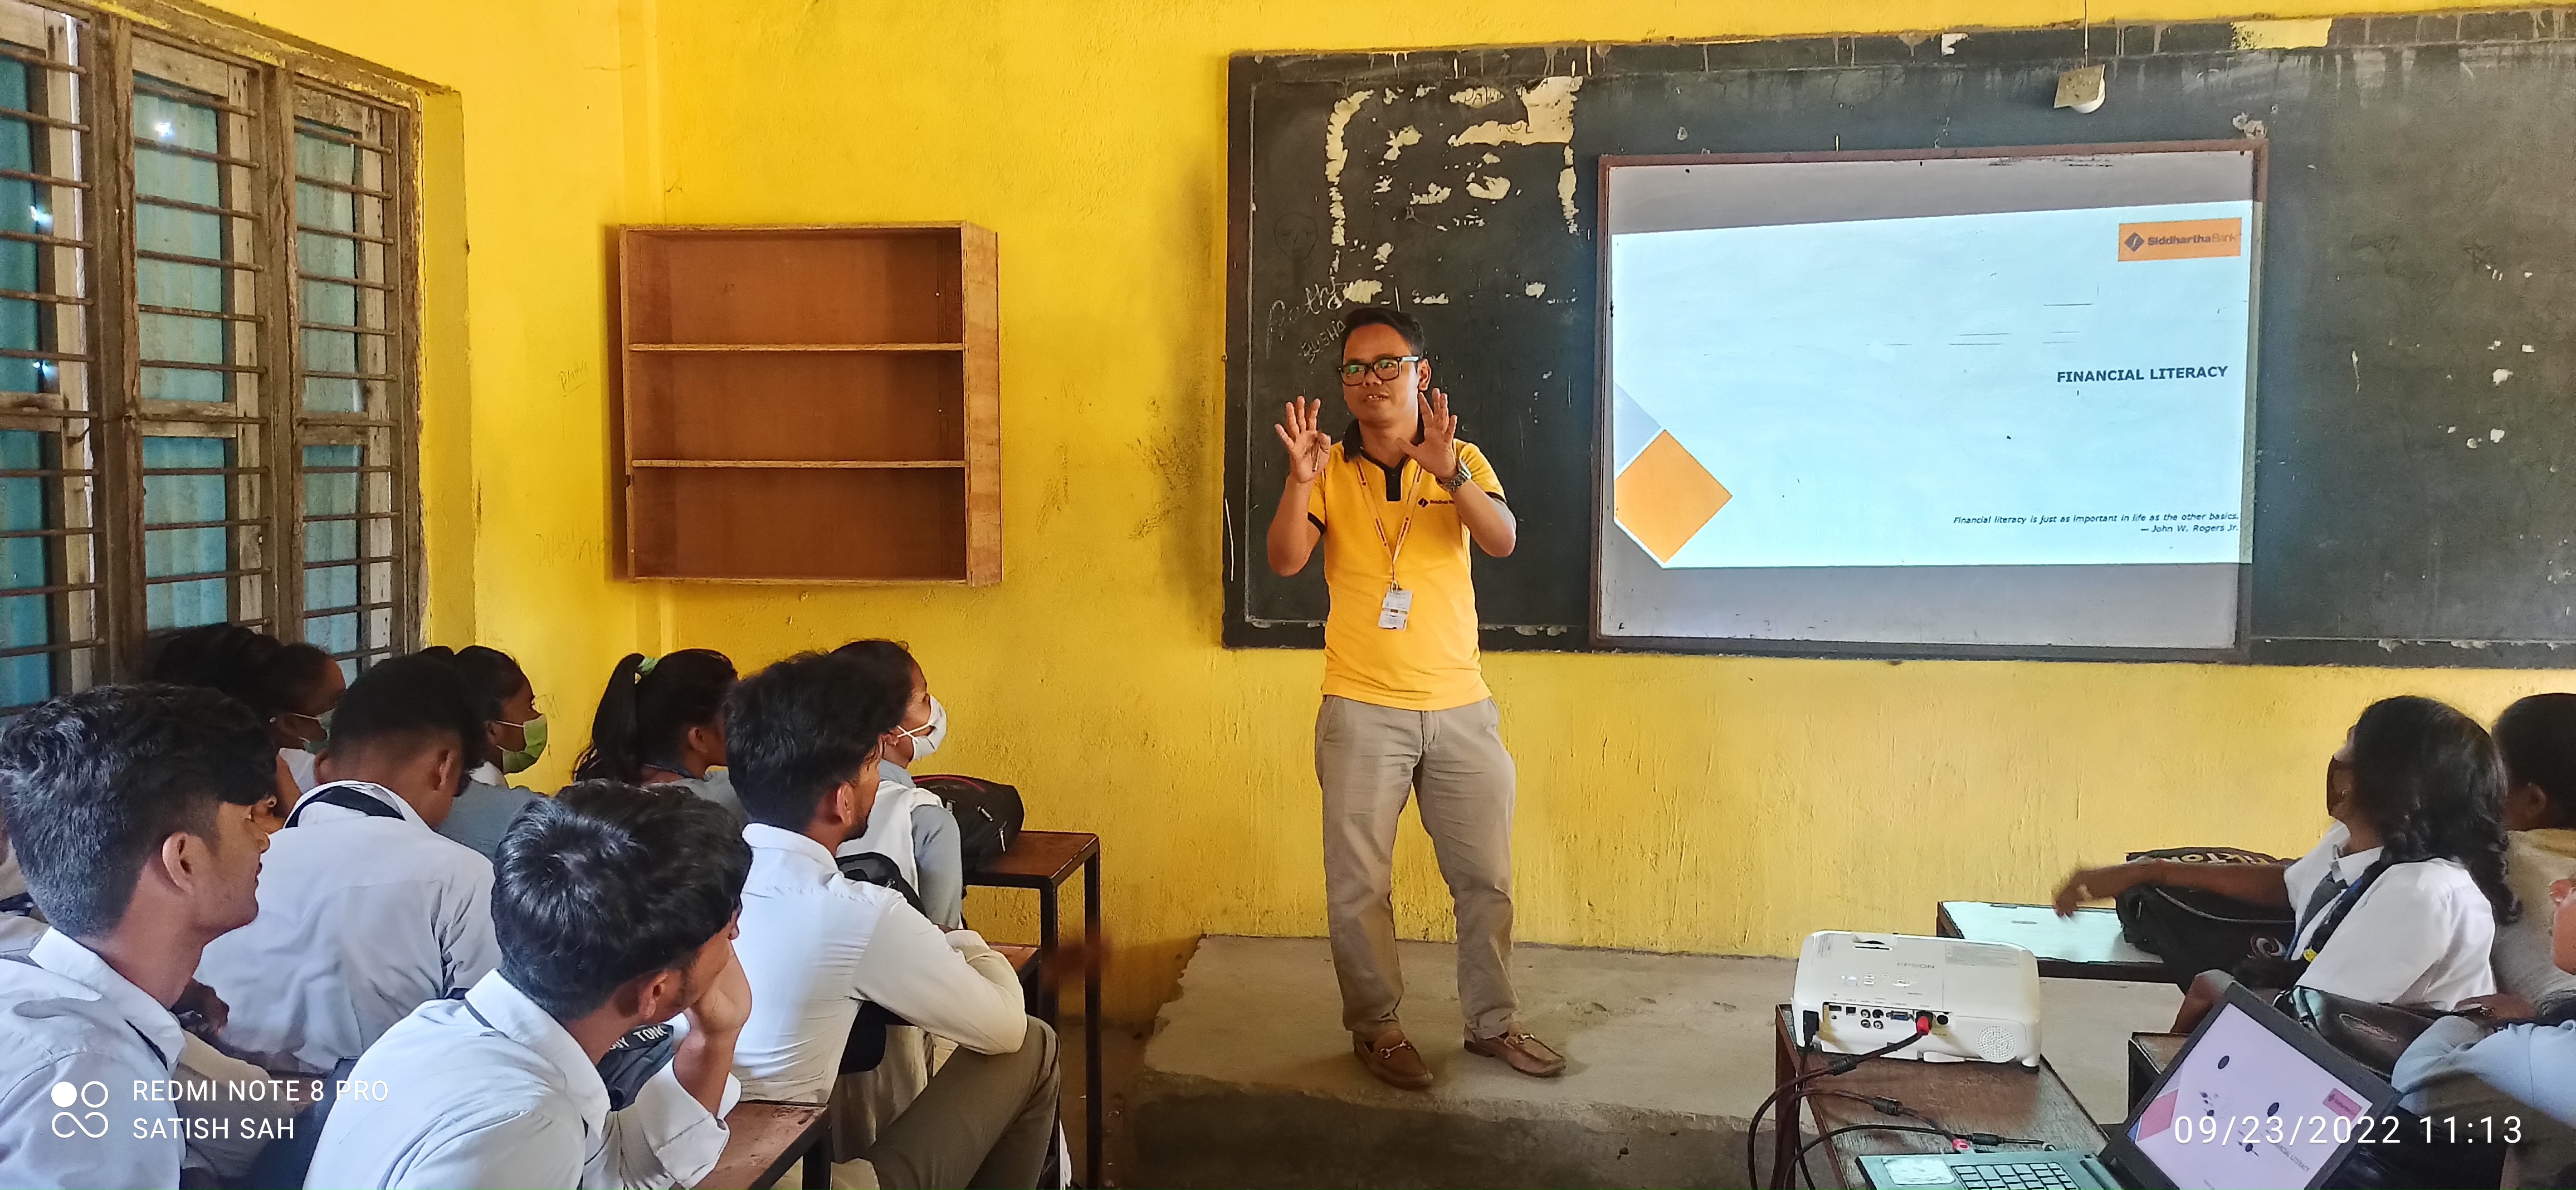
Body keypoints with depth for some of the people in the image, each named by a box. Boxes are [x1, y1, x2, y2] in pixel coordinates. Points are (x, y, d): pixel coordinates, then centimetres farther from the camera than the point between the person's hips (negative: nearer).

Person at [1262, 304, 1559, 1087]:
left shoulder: (1462, 462, 3)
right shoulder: (1330, 470, 0)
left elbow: (1503, 541, -15)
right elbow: (1284, 560, -13)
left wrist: (1448, 473, -31)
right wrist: (1300, 479, -29)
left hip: (1462, 709, 2)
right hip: (1362, 713, -1)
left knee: (1486, 879, 10)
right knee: (1359, 884, 4)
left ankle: (1492, 1022, 26)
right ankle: (1376, 1027, 21)